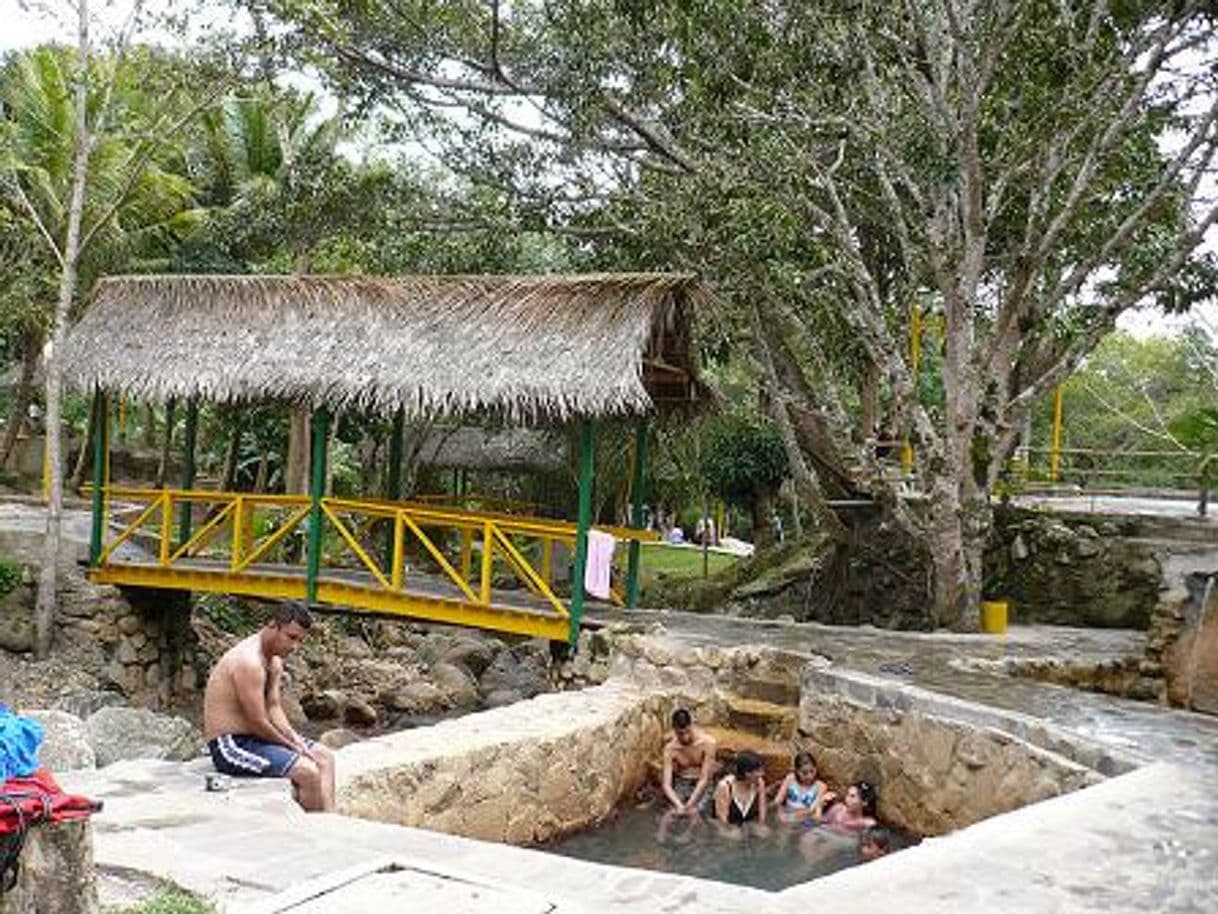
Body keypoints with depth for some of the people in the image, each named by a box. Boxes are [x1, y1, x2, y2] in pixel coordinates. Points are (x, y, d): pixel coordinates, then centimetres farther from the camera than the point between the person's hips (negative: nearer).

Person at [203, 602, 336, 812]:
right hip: (231, 746, -11)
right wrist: (292, 746, -12)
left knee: (324, 757, 10)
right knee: (308, 772, -22)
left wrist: (295, 738, -6)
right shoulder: (248, 662, -24)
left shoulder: (274, 662, 9)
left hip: (252, 736, 11)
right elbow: (258, 722, -23)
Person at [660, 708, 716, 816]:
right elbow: (666, 784, -21)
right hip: (681, 782, 1)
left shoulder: (707, 743, -23)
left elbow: (704, 778, -23)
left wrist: (690, 804, -33)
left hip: (701, 783, -1)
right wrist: (679, 805, -39)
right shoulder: (670, 749, -18)